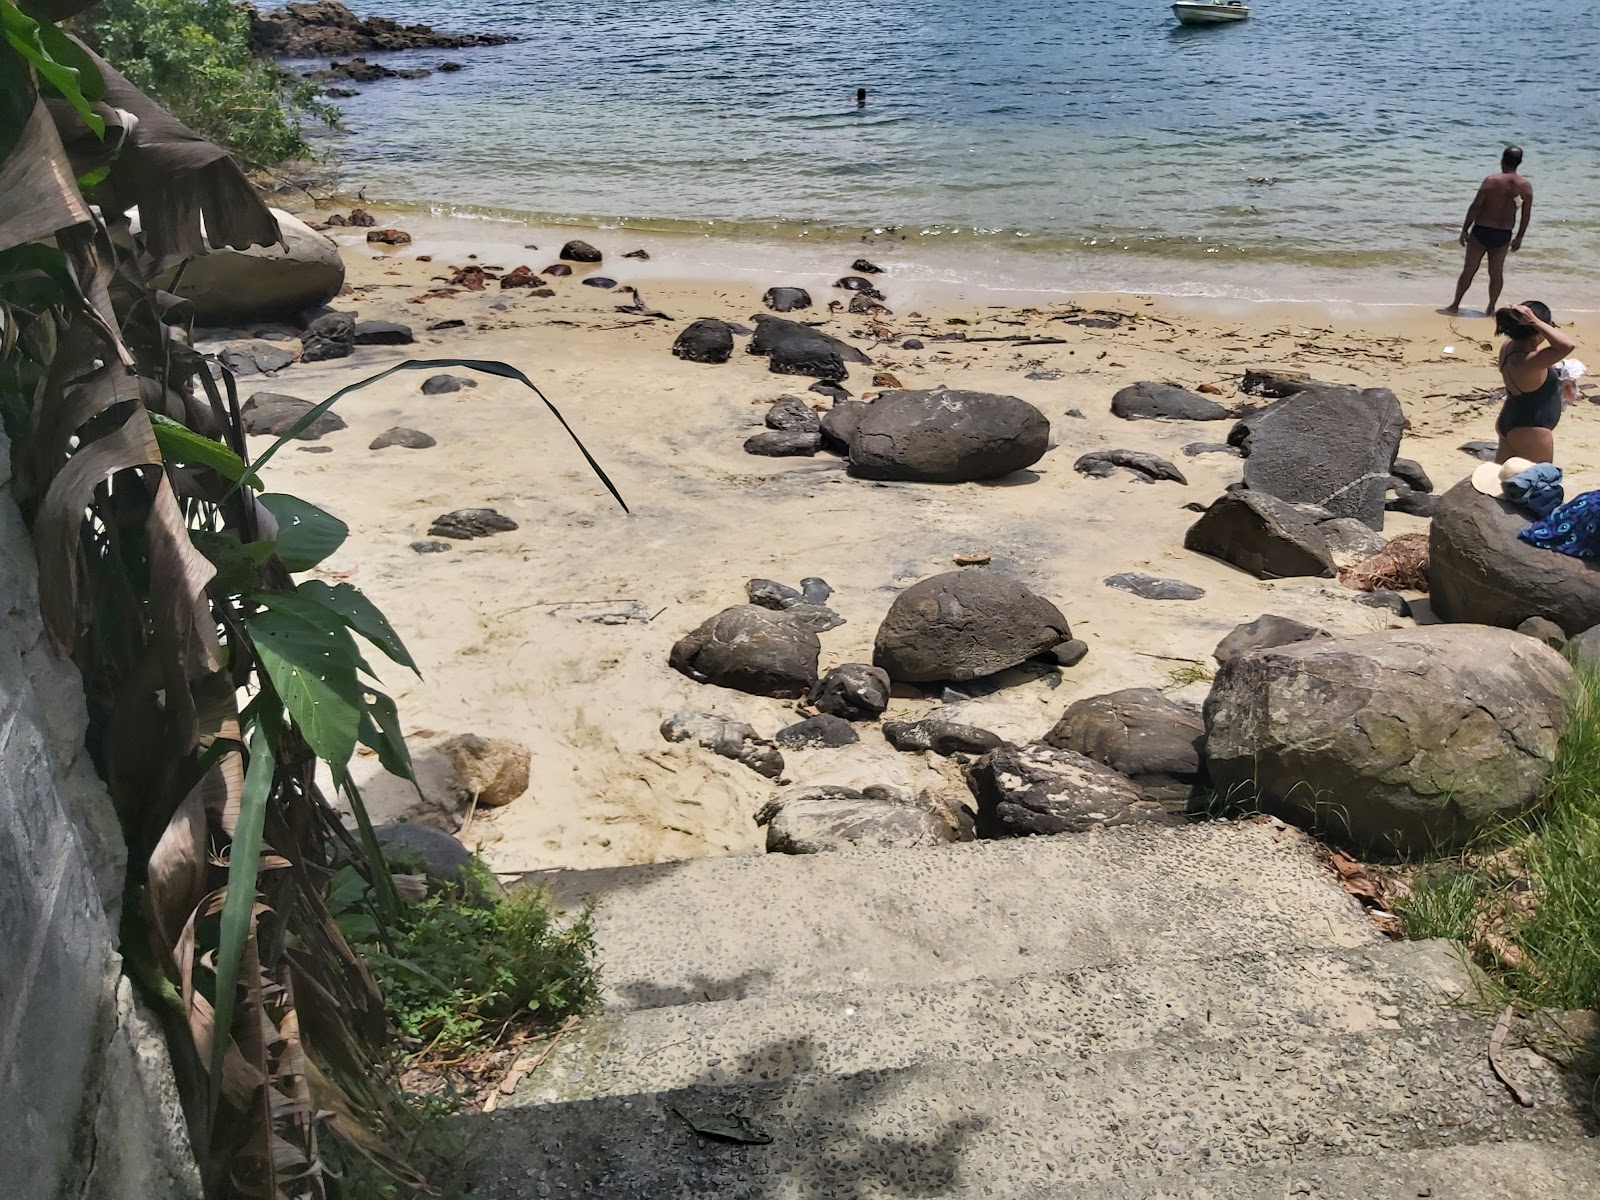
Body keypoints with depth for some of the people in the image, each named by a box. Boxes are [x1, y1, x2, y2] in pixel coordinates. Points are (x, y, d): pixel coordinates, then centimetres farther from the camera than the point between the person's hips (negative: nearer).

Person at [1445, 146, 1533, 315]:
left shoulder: (1491, 181, -12)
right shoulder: (1526, 186, -1)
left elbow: (1475, 207, -12)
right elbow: (1526, 215, 3)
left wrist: (1464, 230, -4)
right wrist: (1519, 238, 13)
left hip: (1481, 231, -3)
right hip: (1503, 235, 3)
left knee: (1469, 270, 7)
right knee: (1496, 273, 14)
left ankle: (1455, 305, 13)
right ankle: (1490, 308, 20)